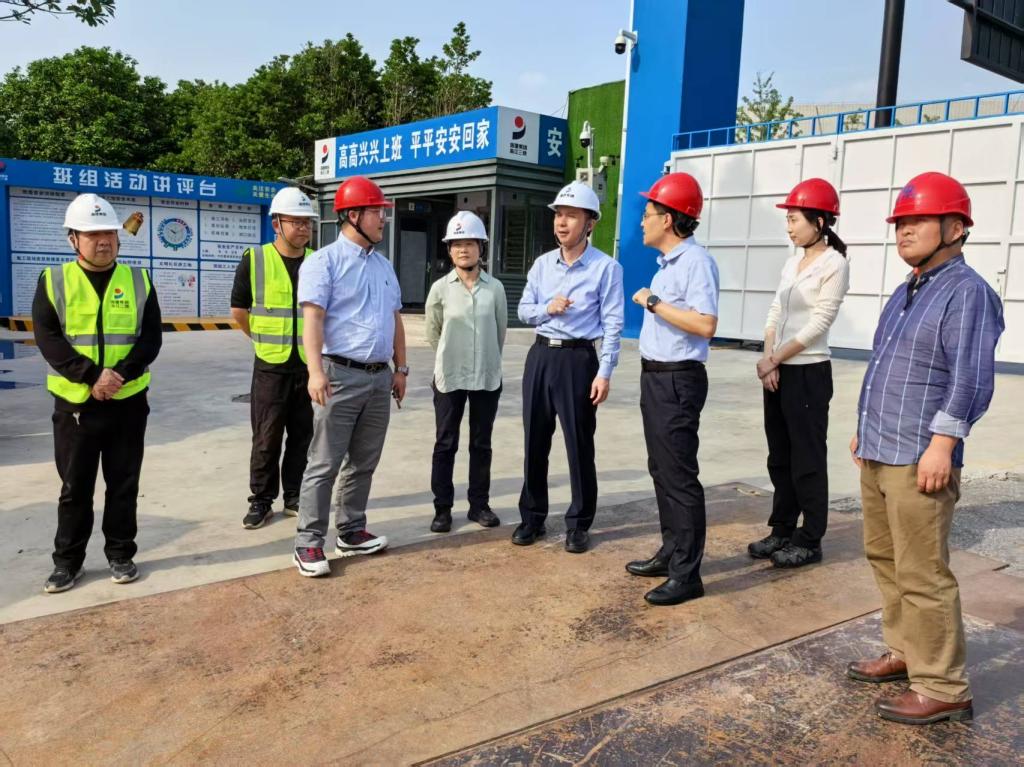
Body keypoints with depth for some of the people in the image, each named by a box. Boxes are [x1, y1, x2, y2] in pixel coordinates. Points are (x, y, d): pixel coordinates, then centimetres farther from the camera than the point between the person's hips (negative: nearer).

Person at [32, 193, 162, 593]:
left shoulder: (138, 280, 4)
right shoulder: (53, 280, 1)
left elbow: (151, 339, -3)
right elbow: (47, 339, -9)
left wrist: (120, 374, -18)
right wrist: (90, 376, -20)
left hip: (128, 402, 1)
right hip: (74, 403, -1)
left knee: (123, 484, 9)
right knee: (75, 487, 9)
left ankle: (121, 554, 22)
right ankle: (68, 560, 21)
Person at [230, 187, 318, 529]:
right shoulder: (254, 260, -4)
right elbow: (238, 310, 5)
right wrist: (265, 340, 10)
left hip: (310, 366, 2)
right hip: (270, 367, -2)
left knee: (303, 436, 10)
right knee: (266, 439, 4)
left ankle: (295, 496, 24)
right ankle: (261, 501, 17)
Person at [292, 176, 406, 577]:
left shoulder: (384, 266, 16)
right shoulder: (324, 261, -7)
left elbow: (395, 319, 21)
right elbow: (312, 319, -16)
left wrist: (400, 368, 16)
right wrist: (316, 371, -26)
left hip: (379, 377, 7)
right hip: (340, 375, -7)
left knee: (363, 462, 14)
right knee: (325, 464, -3)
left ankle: (352, 531, 26)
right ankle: (309, 543, 4)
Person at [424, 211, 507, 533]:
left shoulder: (495, 288, -2)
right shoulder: (440, 288, -4)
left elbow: (500, 331, 8)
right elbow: (433, 332, 7)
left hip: (487, 377, 1)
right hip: (449, 377, -1)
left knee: (481, 444, 10)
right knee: (445, 445, 5)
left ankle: (479, 505, 22)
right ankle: (443, 508, 15)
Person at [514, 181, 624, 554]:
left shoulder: (606, 267, -6)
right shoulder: (542, 263, 9)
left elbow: (612, 324, -9)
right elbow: (524, 310, 12)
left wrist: (604, 373, -14)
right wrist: (547, 308, -10)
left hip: (578, 359, -5)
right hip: (540, 355, 5)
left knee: (580, 446, 2)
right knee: (535, 442, 10)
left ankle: (578, 524, 15)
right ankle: (532, 517, 23)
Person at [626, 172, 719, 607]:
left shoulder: (696, 261, -15)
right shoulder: (668, 263, 14)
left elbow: (706, 325, -26)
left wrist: (653, 302, -20)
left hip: (677, 380, -10)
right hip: (655, 377, 10)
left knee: (679, 476, -5)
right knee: (661, 470, 16)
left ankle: (687, 574, 3)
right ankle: (671, 553, 28)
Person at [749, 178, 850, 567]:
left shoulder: (834, 265, -10)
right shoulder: (793, 262, 12)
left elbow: (818, 324, -15)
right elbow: (775, 313, 9)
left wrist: (774, 360, -11)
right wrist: (767, 359, -5)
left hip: (808, 373, -8)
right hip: (776, 371, 8)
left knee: (807, 458, 1)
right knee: (780, 456, 13)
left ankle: (810, 541, 12)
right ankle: (782, 531, 24)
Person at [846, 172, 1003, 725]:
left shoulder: (967, 292, -11)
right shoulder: (905, 292, 18)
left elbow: (972, 380, -18)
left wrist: (942, 444, -23)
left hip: (917, 460, -10)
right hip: (878, 454, 10)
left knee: (922, 575, -4)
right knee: (884, 557, 17)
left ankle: (943, 688, 8)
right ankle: (905, 653, 32)